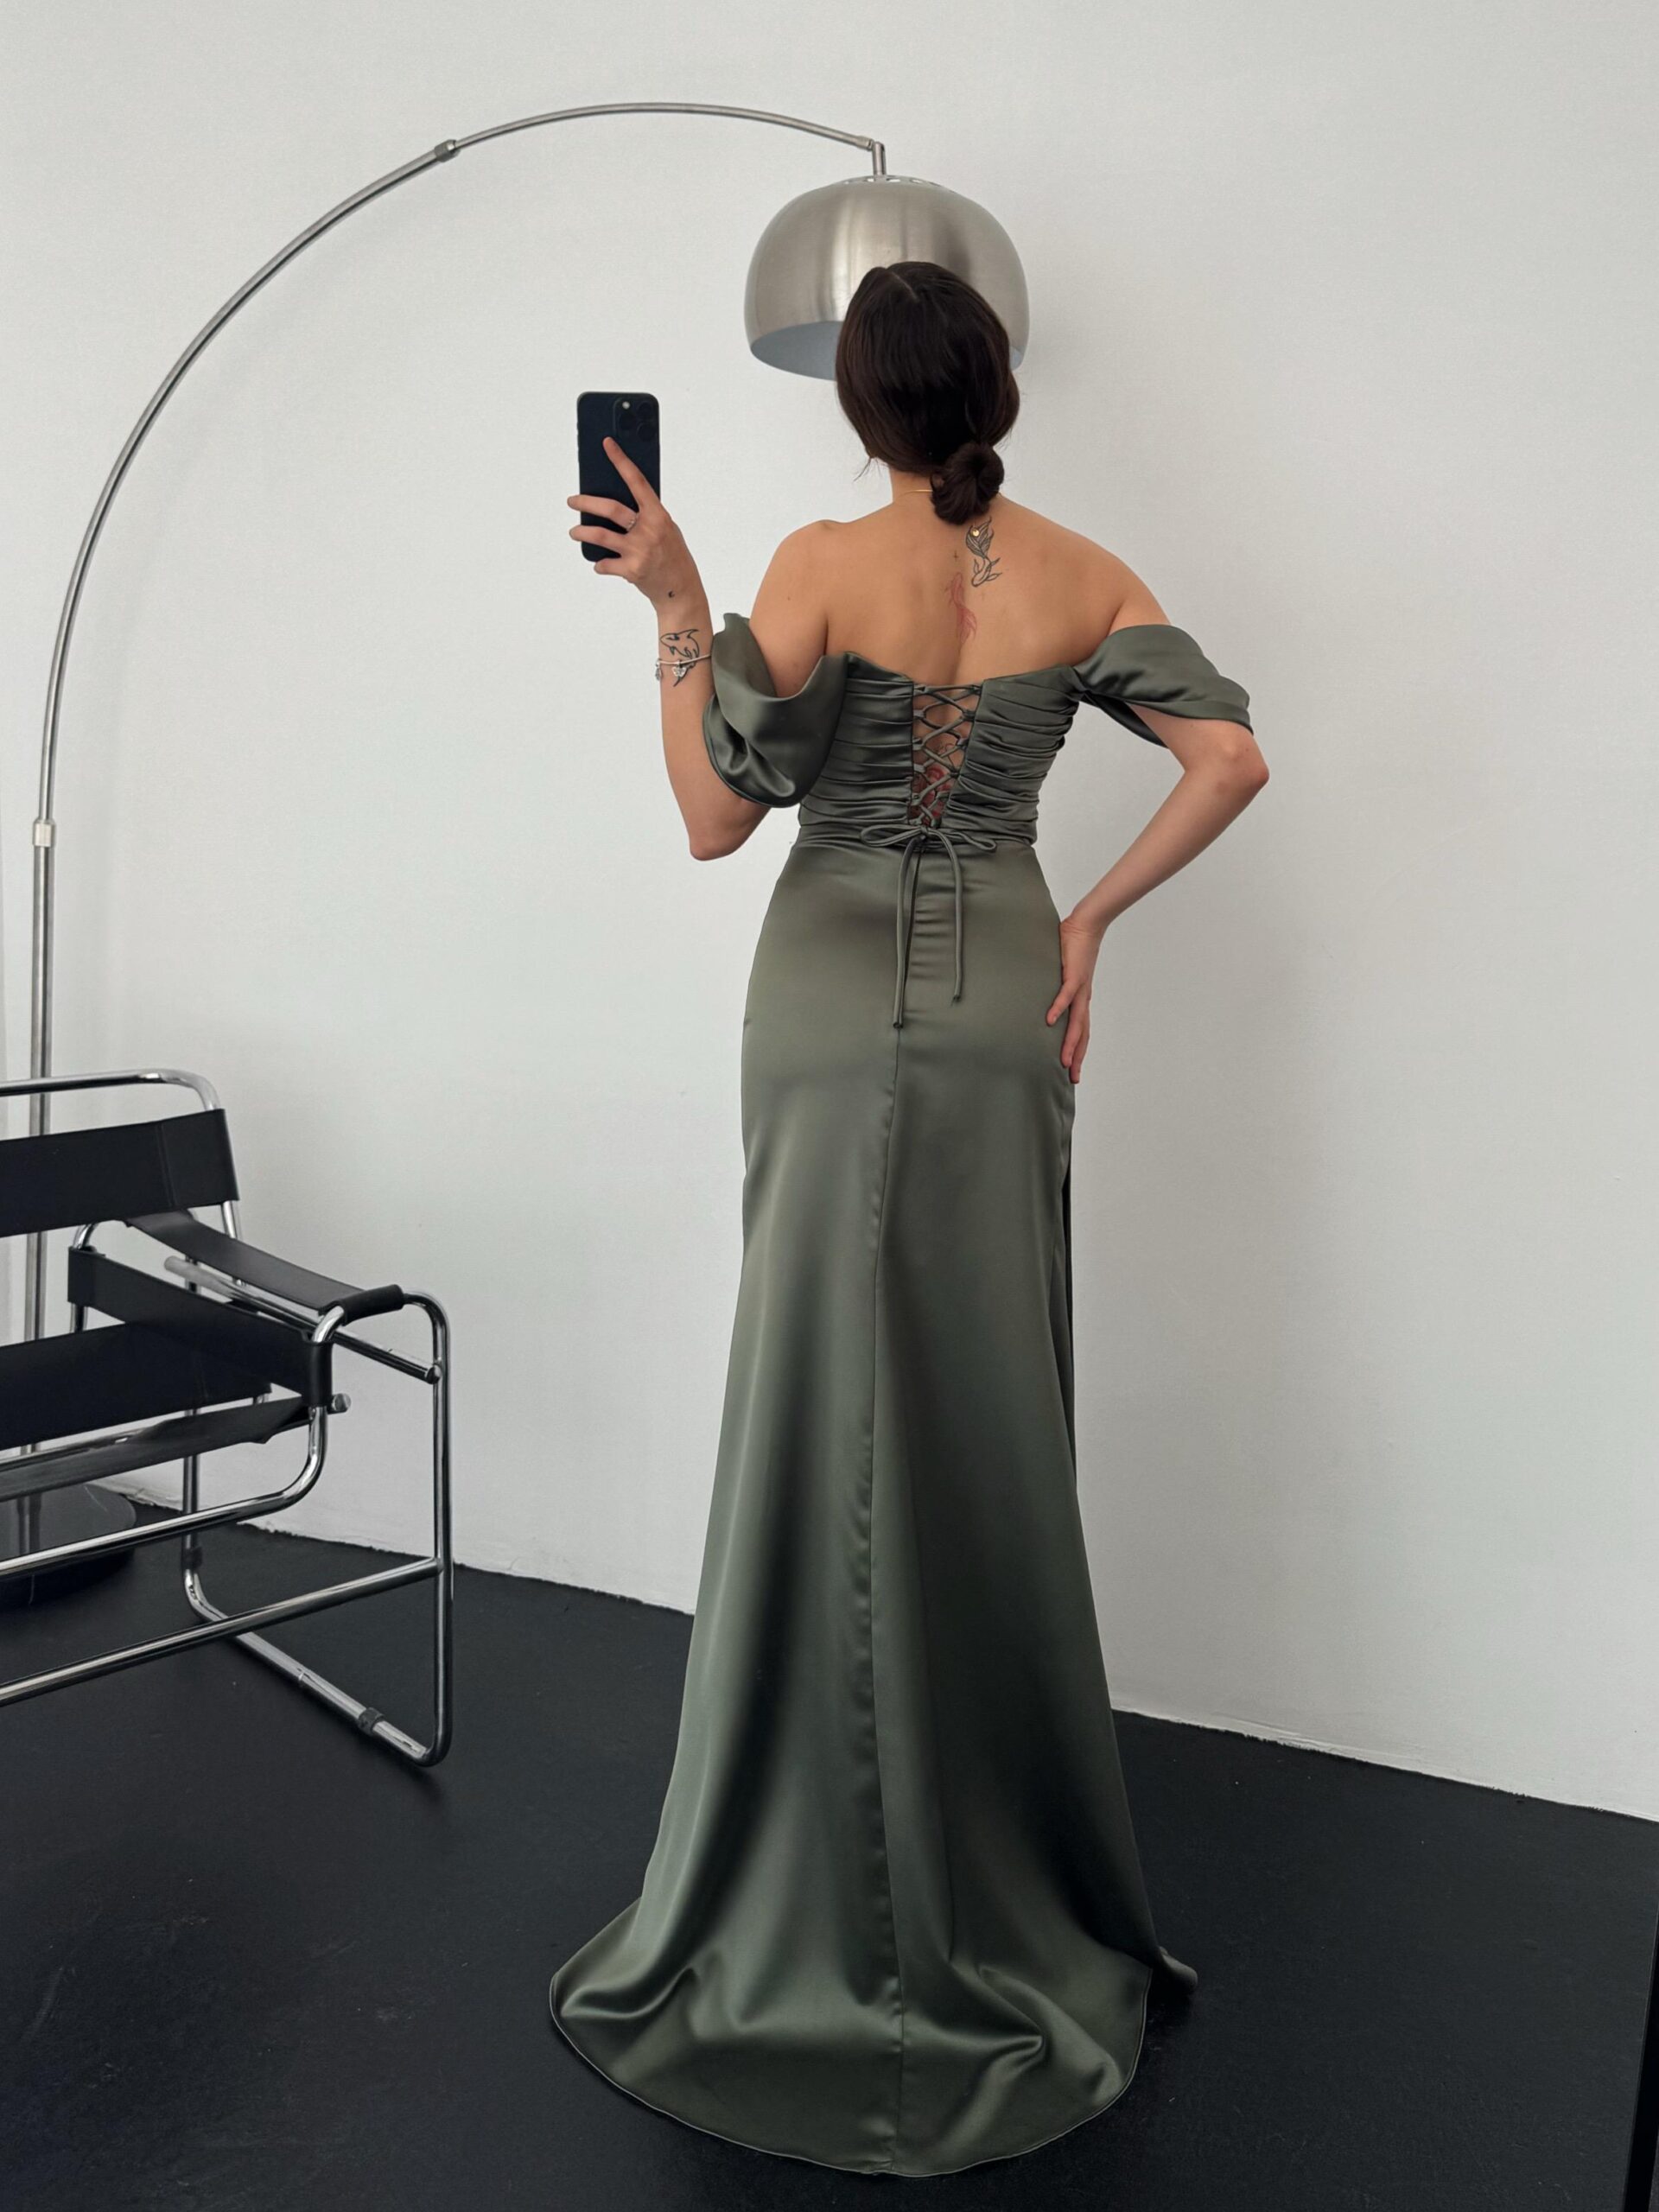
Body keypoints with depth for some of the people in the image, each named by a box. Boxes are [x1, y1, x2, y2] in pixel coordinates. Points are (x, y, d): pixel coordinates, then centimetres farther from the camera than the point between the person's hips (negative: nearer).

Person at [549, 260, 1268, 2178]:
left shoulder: (822, 567, -7)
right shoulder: (1081, 576, 3)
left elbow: (716, 817, -11)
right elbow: (1231, 757, -4)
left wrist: (678, 609, -5)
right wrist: (1092, 917, 1)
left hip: (834, 1001, -3)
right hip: (1003, 1003, 3)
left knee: (824, 1419, 5)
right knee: (989, 1423, 11)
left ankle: (827, 1893, 18)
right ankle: (994, 1864, 25)